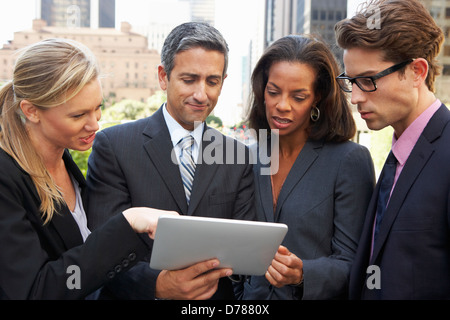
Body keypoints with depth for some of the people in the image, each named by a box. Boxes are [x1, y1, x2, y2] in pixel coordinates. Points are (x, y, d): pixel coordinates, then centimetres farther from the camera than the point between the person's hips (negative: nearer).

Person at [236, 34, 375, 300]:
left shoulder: (351, 160, -13)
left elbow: (352, 262, -14)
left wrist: (302, 275, -30)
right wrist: (238, 295, -3)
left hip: (318, 295, -4)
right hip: (253, 296, 4)